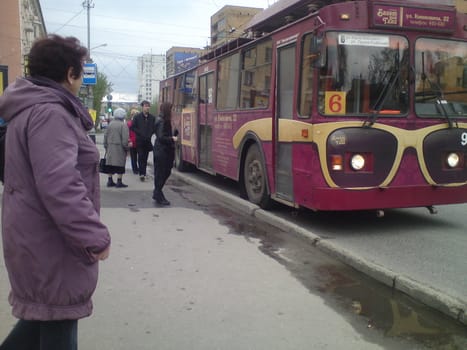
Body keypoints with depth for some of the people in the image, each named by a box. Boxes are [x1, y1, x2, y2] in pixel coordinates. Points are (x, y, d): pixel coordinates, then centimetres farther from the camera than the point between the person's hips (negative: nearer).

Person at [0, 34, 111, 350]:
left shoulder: (29, 110, 12)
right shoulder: (50, 113, -21)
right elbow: (59, 186, -31)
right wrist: (95, 236, -25)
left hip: (38, 235, 10)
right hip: (51, 240, -10)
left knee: (47, 312, 23)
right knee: (59, 322, 6)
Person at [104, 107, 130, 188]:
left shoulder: (110, 124, 8)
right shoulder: (123, 125, -11)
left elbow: (105, 136, 12)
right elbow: (125, 139, -15)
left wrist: (106, 146, 20)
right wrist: (126, 147, -4)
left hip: (110, 148, 6)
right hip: (120, 148, -6)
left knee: (111, 165, 12)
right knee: (120, 166, 0)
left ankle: (110, 181, 17)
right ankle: (119, 182, 0)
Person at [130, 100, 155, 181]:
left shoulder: (152, 118, 6)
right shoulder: (137, 117, 0)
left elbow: (154, 127, 14)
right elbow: (133, 127, 0)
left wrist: (150, 134, -1)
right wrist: (140, 133, -9)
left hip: (148, 141, 3)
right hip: (139, 140, -3)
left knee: (145, 158, 7)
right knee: (141, 157, -8)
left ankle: (143, 174, 15)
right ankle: (142, 174, -11)